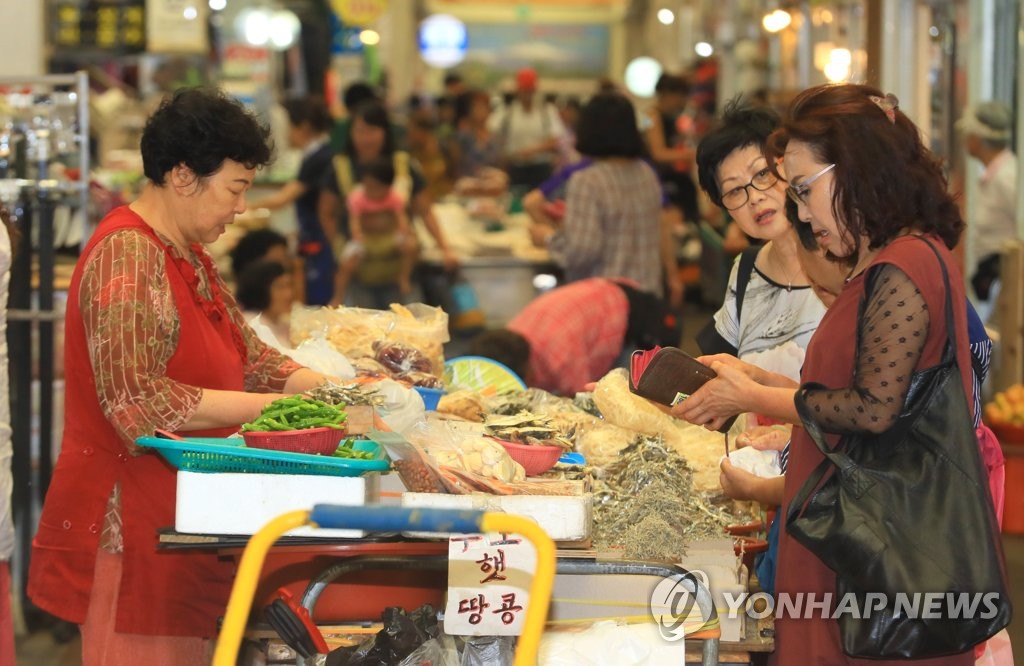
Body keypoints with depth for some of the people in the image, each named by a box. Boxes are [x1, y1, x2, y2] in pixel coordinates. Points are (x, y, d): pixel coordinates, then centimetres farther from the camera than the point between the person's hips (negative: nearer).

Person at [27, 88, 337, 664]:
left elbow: (250, 356, 18)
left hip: (179, 518, 9)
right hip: (131, 522, -9)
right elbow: (136, 401, -23)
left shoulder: (189, 258, 16)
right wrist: (269, 406, -21)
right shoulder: (126, 255, -15)